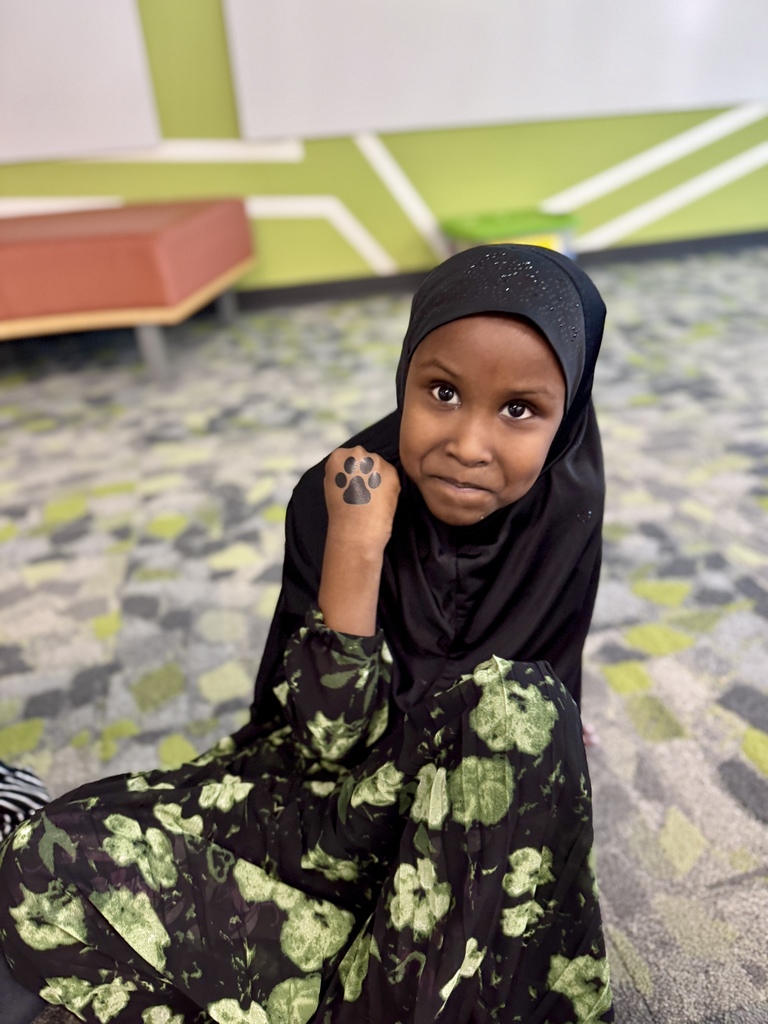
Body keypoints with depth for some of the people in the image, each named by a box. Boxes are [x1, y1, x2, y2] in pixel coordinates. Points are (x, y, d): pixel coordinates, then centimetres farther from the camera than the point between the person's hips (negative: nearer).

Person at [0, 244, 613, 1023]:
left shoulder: (563, 513, -16)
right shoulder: (340, 495, -19)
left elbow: (530, 721, -8)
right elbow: (329, 738, -22)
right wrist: (355, 545, -33)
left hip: (483, 790, 0)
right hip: (340, 776, 1)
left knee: (516, 703, -36)